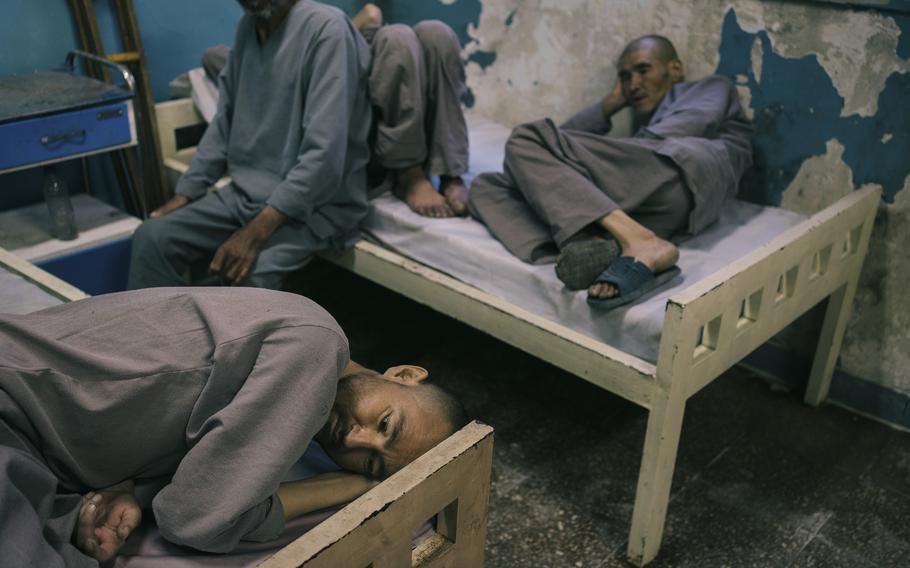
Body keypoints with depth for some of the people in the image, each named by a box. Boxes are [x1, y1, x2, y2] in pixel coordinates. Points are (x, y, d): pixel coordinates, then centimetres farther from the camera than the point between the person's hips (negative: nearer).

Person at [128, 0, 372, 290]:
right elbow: (224, 123, 16)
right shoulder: (248, 27, 9)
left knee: (247, 274, -32)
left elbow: (325, 154, -24)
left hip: (315, 204, -7)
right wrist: (184, 193, 6)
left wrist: (257, 232, -29)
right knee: (152, 237, -10)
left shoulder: (326, 29, -16)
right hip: (246, 191, 7)